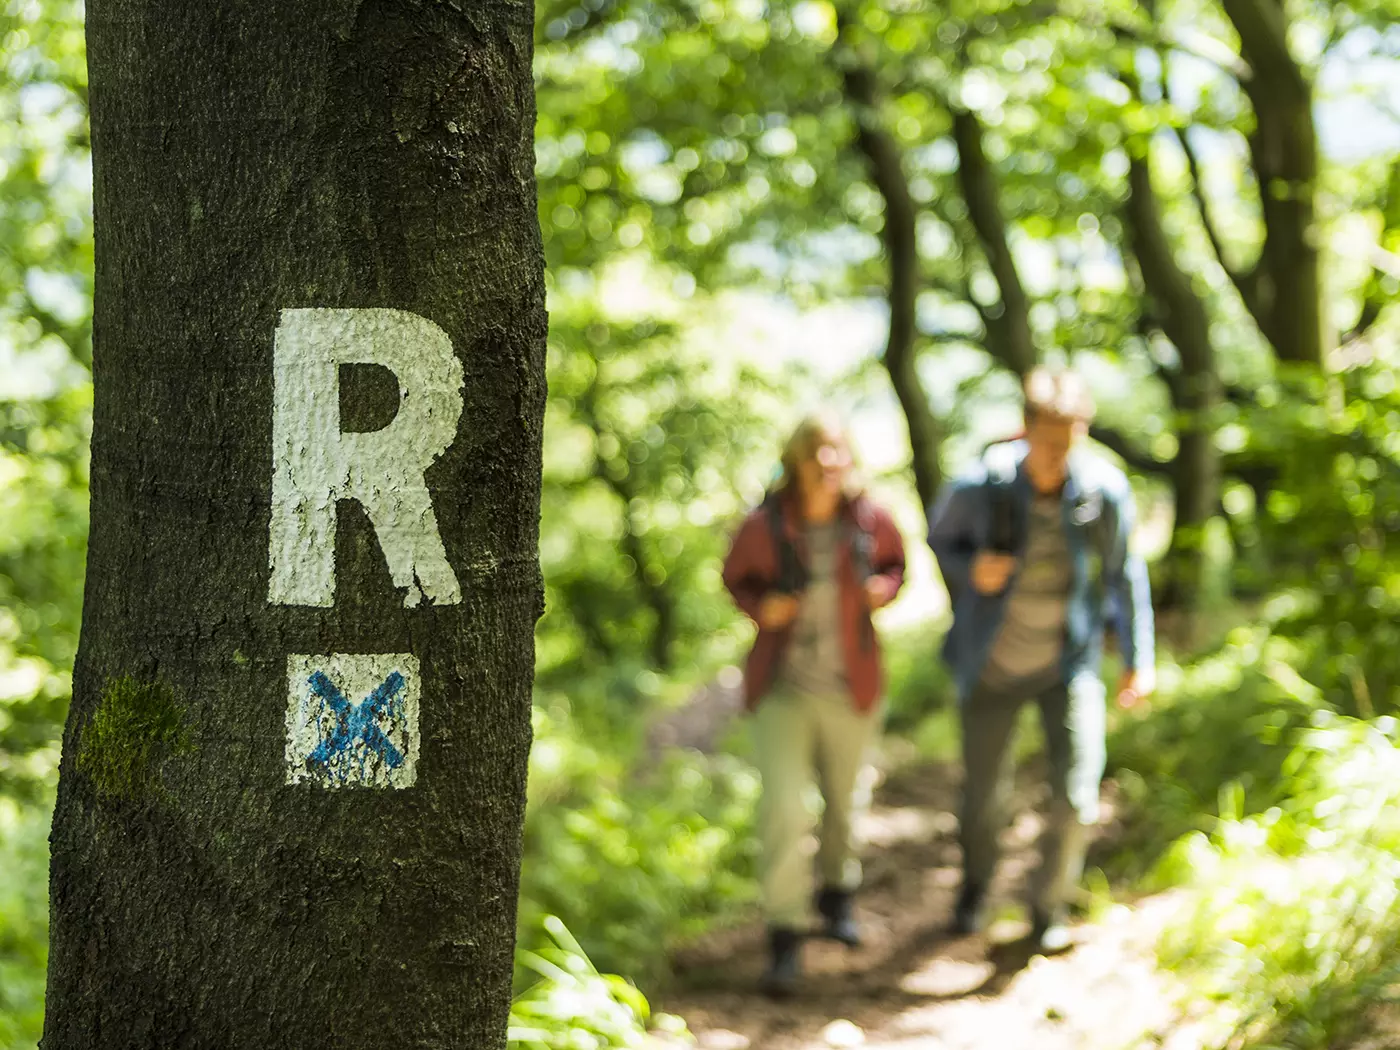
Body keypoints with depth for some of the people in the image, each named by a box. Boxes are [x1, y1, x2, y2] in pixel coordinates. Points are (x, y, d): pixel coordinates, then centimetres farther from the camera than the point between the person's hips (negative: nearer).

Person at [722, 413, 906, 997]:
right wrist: (761, 607, -16)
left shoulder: (870, 520, -9)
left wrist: (884, 589, -11)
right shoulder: (763, 527, -13)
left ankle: (836, 894, 47)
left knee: (844, 800, 20)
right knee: (782, 811, -13)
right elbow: (737, 579, 4)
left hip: (850, 689, 2)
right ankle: (784, 939, -5)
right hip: (782, 686, -2)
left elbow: (894, 562, 11)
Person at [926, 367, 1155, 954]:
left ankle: (1049, 908, 18)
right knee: (984, 796, 14)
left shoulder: (1105, 489, -18)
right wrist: (971, 570, -21)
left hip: (1070, 662, 0)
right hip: (994, 664, 0)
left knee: (1076, 800, -10)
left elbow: (1125, 573, -1)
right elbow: (940, 538, 1)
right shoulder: (982, 487, -21)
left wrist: (1139, 659, 3)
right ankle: (976, 883, 47)